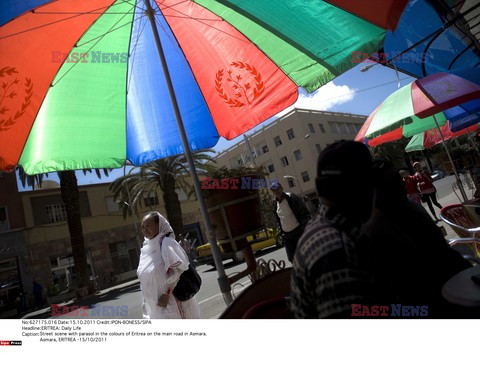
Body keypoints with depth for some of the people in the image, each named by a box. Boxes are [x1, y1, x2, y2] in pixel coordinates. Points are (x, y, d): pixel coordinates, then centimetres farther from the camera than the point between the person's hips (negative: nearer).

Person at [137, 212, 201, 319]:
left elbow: (177, 270, -18)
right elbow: (146, 279, 14)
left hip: (172, 302, -6)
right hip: (155, 305, 7)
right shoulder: (146, 248, 7)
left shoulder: (167, 243, -14)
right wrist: (147, 301, 15)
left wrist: (166, 294, -20)